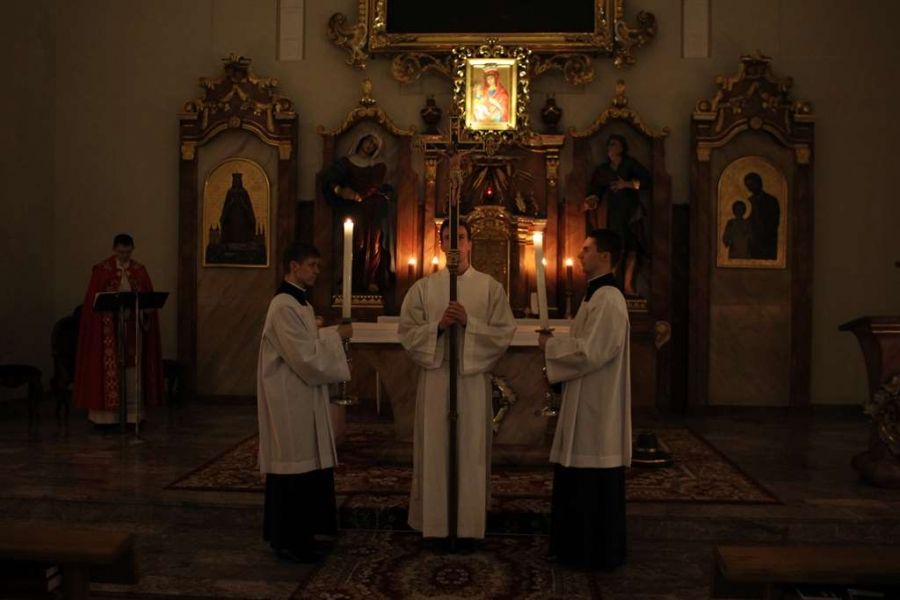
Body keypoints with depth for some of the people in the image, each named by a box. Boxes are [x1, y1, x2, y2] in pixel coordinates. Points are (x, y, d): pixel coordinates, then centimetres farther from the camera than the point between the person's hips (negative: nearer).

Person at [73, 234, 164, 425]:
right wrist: (111, 304, -18)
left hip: (133, 327, 3)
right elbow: (92, 300, -3)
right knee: (108, 369, -3)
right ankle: (105, 417, 2)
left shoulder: (140, 271, 8)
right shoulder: (101, 270, -1)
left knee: (133, 369, 4)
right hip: (109, 328, -3)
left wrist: (147, 308, -10)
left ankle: (132, 415, 9)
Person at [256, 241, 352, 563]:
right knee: (292, 468, -2)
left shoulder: (299, 302, 13)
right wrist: (336, 335, -12)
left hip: (303, 399, 10)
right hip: (290, 400, -10)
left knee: (305, 466, 14)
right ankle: (286, 540, 10)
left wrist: (332, 334, 6)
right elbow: (304, 356, -21)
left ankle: (298, 534, 25)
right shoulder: (284, 307, -19)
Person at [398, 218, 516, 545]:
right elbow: (407, 332, 2)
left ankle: (470, 523, 14)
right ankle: (434, 521, 14)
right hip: (434, 376, 1)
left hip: (474, 377, -1)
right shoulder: (423, 287, 7)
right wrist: (438, 326, -14)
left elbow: (504, 333, -2)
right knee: (435, 448, 3)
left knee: (472, 449, 3)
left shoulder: (490, 287, 4)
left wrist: (469, 322, -15)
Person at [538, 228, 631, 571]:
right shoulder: (596, 296, 15)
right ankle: (579, 546, 27)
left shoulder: (608, 300, -18)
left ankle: (598, 554, 11)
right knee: (580, 481, 16)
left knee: (595, 485, 0)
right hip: (586, 404, 10)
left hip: (597, 407, -10)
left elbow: (590, 352, -23)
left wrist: (551, 345, -11)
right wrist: (557, 345, 6)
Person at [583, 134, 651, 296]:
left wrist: (628, 184, -12)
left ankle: (628, 285, -4)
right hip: (614, 213, 1)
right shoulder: (603, 170, 17)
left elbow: (647, 180, -2)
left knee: (632, 249, -8)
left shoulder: (630, 164, 8)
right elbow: (597, 190, 7)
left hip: (632, 212, -1)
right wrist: (592, 200, -14)